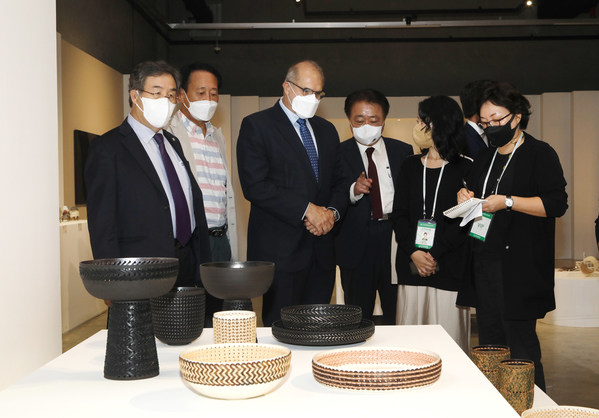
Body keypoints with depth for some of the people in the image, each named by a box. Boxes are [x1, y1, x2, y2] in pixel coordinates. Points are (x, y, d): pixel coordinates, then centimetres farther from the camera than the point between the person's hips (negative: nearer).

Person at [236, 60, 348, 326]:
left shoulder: (326, 130, 18)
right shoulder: (256, 125, -2)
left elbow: (340, 182, 20)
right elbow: (254, 186, -13)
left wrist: (333, 211, -2)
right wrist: (306, 210, -15)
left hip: (321, 247, 6)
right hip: (280, 250, -6)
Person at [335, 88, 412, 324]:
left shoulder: (403, 152, 10)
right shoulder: (338, 154, 3)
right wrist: (353, 190, -22)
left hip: (395, 238, 1)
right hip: (356, 244, -1)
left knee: (398, 317, 6)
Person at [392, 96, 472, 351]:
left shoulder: (465, 168, 1)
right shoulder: (411, 167, 13)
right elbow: (399, 214, 7)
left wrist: (435, 253, -14)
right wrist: (414, 252, -8)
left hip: (449, 266, -3)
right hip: (411, 266, 3)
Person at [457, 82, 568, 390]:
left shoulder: (541, 154, -2)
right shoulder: (485, 158, 20)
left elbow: (557, 203, -12)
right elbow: (475, 195, 31)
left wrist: (507, 202, -17)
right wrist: (465, 196, 8)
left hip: (519, 266, -7)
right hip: (484, 262, 7)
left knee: (520, 344, -7)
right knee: (489, 344, 10)